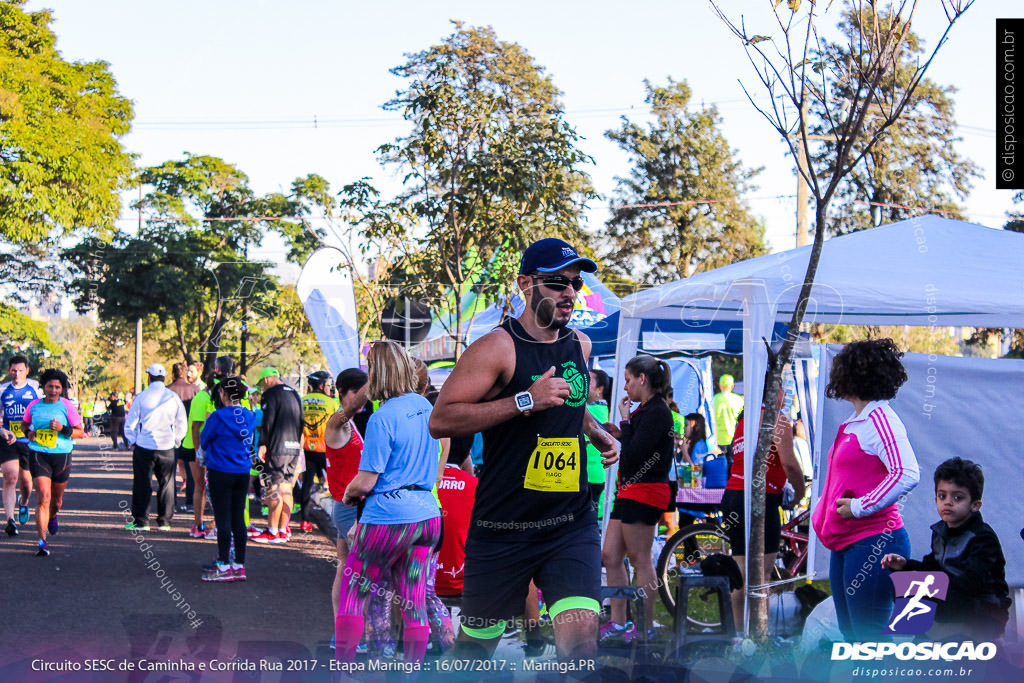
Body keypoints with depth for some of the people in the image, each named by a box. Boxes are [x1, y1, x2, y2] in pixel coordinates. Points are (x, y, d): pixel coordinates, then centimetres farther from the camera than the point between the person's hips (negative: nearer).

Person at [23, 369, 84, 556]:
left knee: (56, 499, 15)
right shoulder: (34, 406, 3)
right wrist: (28, 433, -1)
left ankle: (52, 516, 53)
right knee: (43, 497, -15)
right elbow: (25, 424, 21)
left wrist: (62, 428, -17)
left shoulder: (67, 406, -3)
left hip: (62, 456, 1)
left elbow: (80, 433, -1)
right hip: (38, 455, -1)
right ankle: (42, 542, -16)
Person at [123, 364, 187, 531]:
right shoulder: (174, 397, 0)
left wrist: (133, 441, 12)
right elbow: (182, 425, 7)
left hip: (144, 448, -2)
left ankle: (141, 521, 5)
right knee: (166, 484, 10)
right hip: (167, 448, 2)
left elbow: (130, 424, -2)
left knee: (142, 484, 5)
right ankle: (164, 521, 12)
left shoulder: (141, 397, -7)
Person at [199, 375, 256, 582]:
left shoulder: (219, 417, -14)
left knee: (223, 520, -1)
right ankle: (239, 566, 13)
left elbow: (203, 441, -3)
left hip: (221, 473, -6)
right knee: (238, 519, 10)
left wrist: (207, 423, 14)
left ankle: (224, 567, 1)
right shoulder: (249, 416, 3)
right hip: (243, 473, 6)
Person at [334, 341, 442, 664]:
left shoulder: (382, 419, -16)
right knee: (414, 603, 9)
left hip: (388, 516, -7)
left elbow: (365, 482, -15)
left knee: (353, 594, 8)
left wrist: (348, 494, 5)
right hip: (427, 513, 7)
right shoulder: (425, 405, 6)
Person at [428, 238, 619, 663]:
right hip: (502, 527, -4)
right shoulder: (497, 348, -11)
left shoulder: (580, 344, 11)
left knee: (580, 637, -15)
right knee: (476, 643, 10)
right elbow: (440, 420, -20)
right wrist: (526, 400, -24)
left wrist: (598, 433, 12)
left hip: (572, 522, 4)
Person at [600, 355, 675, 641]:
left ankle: (646, 626, 4)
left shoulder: (657, 411, -13)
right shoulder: (644, 410, 17)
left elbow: (634, 454, -20)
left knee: (640, 560, -4)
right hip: (629, 491, 10)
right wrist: (618, 435, 11)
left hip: (644, 494, -10)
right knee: (610, 556, 9)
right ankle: (618, 622, 14)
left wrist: (625, 421, -11)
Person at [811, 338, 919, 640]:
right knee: (850, 634, 14)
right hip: (845, 543, 10)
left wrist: (859, 507, -20)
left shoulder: (880, 419, -13)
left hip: (873, 539, -10)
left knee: (870, 635, -9)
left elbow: (907, 475, -25)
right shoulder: (855, 422, 15)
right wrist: (824, 508, 17)